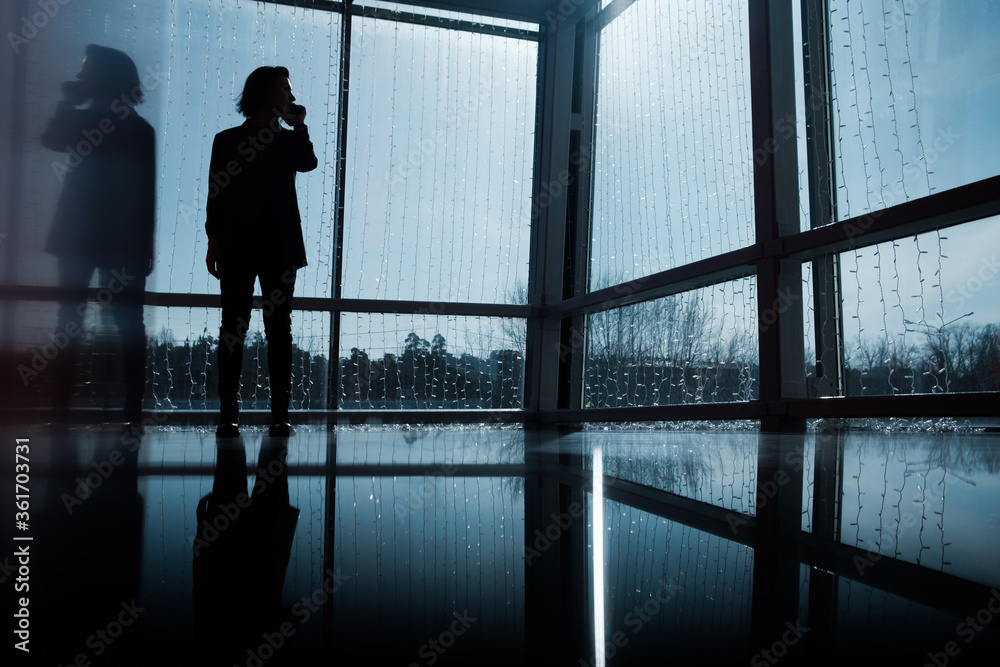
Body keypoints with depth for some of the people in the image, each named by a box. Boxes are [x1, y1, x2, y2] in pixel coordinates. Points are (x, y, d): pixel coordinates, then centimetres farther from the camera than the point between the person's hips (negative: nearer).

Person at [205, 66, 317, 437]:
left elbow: (309, 163, -5)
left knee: (279, 329, -1)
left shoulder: (287, 141, 16)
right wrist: (214, 242, -2)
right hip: (237, 246, -1)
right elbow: (215, 193, 5)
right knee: (233, 327, -2)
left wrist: (298, 125, -2)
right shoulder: (228, 140, 10)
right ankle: (228, 413, 1)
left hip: (280, 248, 2)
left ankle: (280, 413, 1)